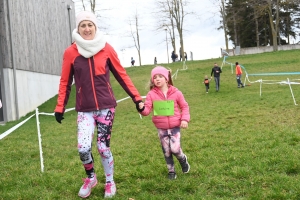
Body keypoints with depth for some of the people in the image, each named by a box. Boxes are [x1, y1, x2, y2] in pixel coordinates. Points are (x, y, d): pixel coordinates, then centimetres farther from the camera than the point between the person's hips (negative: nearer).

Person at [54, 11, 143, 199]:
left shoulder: (106, 49, -1)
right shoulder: (70, 52, -1)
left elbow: (121, 75, 5)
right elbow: (65, 82, 5)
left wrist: (136, 97, 4)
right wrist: (60, 107, 4)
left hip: (106, 106, 0)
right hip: (84, 109, 0)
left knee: (103, 147, 1)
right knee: (83, 148, -11)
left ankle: (110, 182, 27)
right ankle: (90, 178, 21)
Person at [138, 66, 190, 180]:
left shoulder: (176, 92, -6)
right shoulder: (151, 94, -6)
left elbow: (184, 106, 3)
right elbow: (147, 110, -8)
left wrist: (185, 119, -9)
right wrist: (142, 108, -31)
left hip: (175, 126, -2)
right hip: (161, 128, 2)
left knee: (175, 149, -11)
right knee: (166, 151, 10)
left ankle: (183, 160, 22)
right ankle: (171, 171, 28)